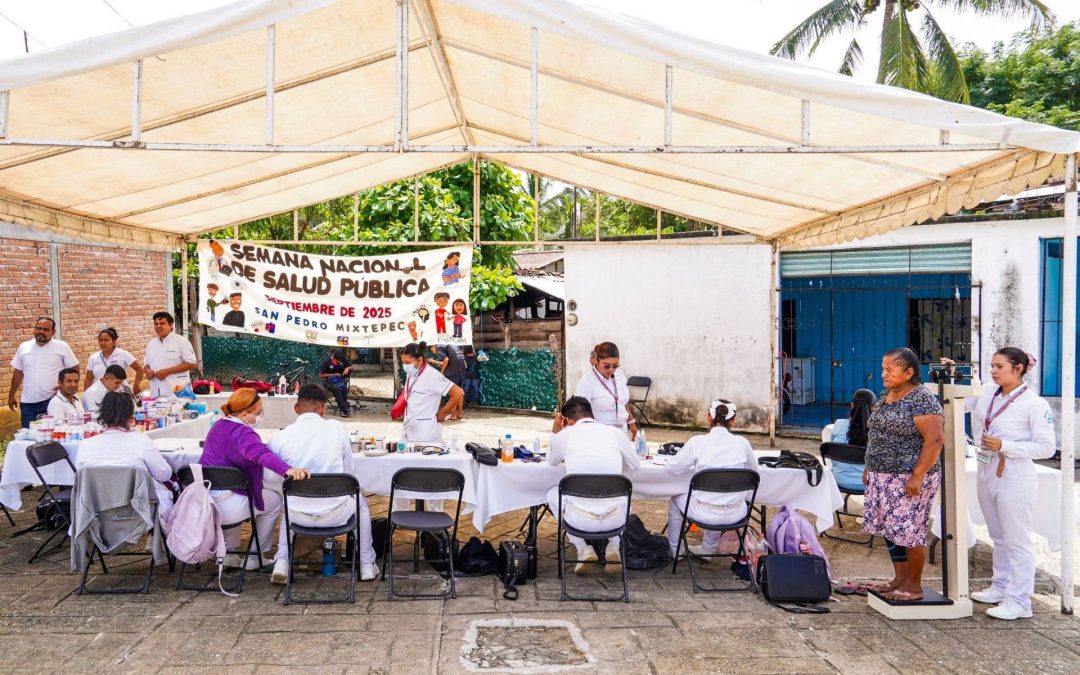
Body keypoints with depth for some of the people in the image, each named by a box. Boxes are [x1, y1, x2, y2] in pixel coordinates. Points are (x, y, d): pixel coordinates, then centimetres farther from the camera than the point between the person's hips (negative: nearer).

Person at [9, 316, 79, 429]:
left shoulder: (62, 347, -3)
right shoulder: (23, 347, 7)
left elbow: (74, 368, 0)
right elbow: (18, 372, 15)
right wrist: (11, 395, 16)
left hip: (52, 401, -3)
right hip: (28, 403, 4)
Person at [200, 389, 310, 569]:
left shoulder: (219, 426, 11)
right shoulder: (242, 432, -18)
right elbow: (259, 454, -39)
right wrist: (287, 469, -54)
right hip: (226, 508, -8)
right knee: (275, 501, 15)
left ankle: (229, 554, 39)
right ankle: (256, 557, 22)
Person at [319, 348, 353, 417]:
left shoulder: (343, 359, 1)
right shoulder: (327, 362, -9)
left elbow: (351, 367, 15)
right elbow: (321, 375, -7)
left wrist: (347, 368, -10)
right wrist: (334, 374, -12)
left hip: (341, 380, 3)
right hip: (329, 381, -3)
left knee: (344, 388, -33)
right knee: (336, 389, -36)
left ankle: (341, 408, -27)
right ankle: (344, 409, -39)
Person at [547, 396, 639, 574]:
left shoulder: (564, 435, 0)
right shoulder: (615, 432, 3)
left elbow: (552, 462, 22)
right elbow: (635, 464, 19)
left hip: (581, 520, -2)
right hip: (615, 519, 2)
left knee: (553, 494, 30)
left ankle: (584, 549, 16)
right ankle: (613, 547, 17)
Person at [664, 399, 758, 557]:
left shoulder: (697, 442, -13)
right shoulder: (742, 443, -6)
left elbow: (672, 468, -2)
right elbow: (753, 468, 12)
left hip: (706, 514, -3)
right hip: (735, 514, 3)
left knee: (676, 499, 30)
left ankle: (674, 549, 43)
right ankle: (708, 548, 51)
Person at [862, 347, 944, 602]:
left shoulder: (922, 400, -15)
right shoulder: (884, 397, 11)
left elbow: (935, 440, -20)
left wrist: (917, 477, -22)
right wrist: (869, 467, 16)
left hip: (909, 478, -8)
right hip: (883, 476, 9)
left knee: (909, 529, -2)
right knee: (889, 527, 13)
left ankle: (914, 585, 11)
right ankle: (899, 578, 25)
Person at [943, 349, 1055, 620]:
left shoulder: (1035, 404, -11)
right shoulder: (988, 395, 7)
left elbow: (1046, 447, -12)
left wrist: (1004, 445, -19)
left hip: (1014, 480, -7)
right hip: (986, 474, 7)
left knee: (1016, 541, -2)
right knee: (998, 537, 17)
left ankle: (1020, 601, 5)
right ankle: (1001, 587, 29)